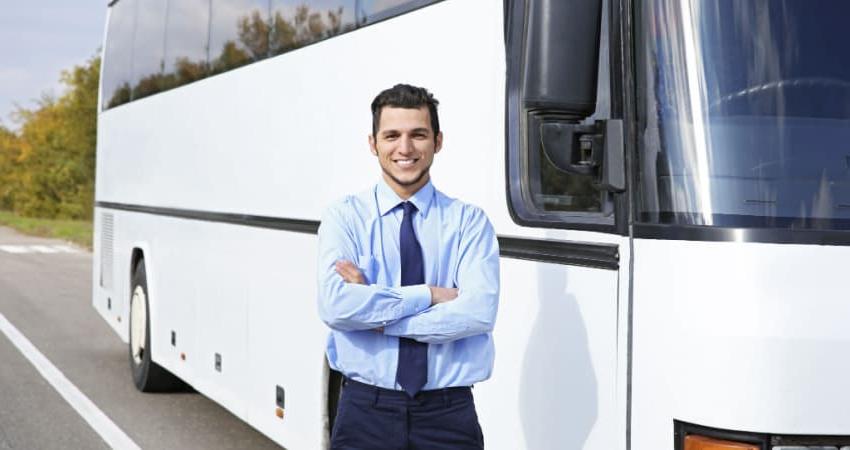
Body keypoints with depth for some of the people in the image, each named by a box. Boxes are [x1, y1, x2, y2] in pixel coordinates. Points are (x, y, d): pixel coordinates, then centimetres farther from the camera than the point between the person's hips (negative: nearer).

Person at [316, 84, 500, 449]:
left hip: (448, 415, 0)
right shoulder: (344, 218, 0)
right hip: (366, 410, 0)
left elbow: (478, 312, -14)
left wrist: (375, 312, -14)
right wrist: (429, 295, -14)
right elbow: (335, 306, -15)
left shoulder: (469, 221, 1)